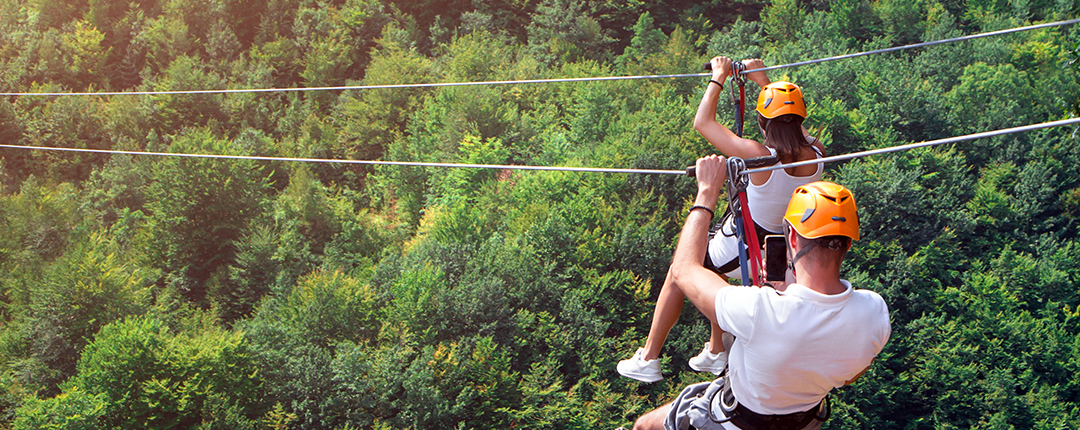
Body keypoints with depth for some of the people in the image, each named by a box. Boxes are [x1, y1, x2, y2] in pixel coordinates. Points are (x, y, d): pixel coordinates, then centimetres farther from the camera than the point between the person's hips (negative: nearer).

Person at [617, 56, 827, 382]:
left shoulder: (759, 156, -30)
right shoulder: (816, 156, -14)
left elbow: (702, 122, -19)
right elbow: (792, 125, 11)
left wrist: (719, 77, -7)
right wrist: (764, 81, 16)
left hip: (740, 251, -6)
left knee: (678, 275, 19)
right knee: (711, 271, 34)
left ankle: (648, 360, 27)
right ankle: (716, 351, 43)